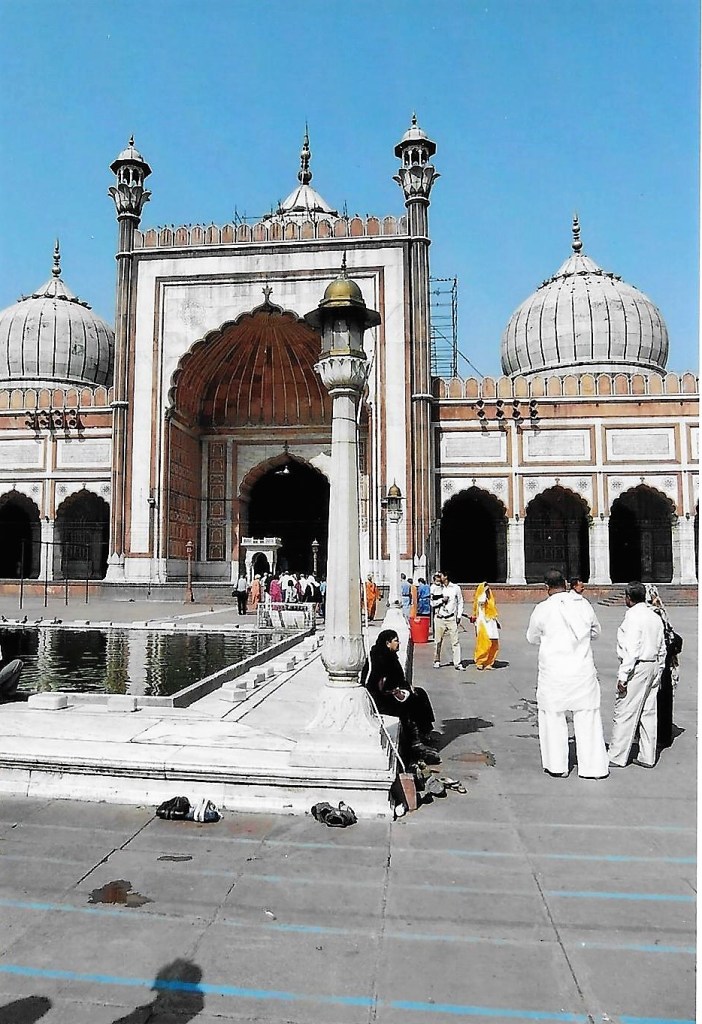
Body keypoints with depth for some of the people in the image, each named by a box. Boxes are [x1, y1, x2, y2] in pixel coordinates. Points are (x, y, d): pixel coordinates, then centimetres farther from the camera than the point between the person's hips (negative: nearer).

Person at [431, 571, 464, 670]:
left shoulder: (456, 588, 3)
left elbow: (460, 602, 9)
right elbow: (432, 603, 7)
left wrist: (459, 616, 2)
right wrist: (442, 600, -9)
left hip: (451, 618, -2)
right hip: (439, 618, 2)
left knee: (455, 641, -6)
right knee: (438, 641, 7)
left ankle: (457, 663, -3)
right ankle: (437, 661, 21)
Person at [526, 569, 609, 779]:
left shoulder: (542, 609, -11)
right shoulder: (583, 604, -4)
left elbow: (532, 638, 4)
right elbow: (595, 632, 12)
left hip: (553, 673, -2)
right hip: (582, 671, 2)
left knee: (553, 716, 12)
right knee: (587, 717, 11)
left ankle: (557, 766, 21)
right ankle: (594, 766, 17)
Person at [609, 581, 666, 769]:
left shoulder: (633, 616, -15)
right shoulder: (655, 617, 12)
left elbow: (632, 649, -21)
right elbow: (662, 649, 15)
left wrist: (623, 676, -19)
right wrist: (658, 673, 22)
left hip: (637, 667, -9)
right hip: (653, 666, 9)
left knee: (624, 713, -2)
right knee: (648, 712, 12)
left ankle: (617, 757, 3)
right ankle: (647, 757, 18)